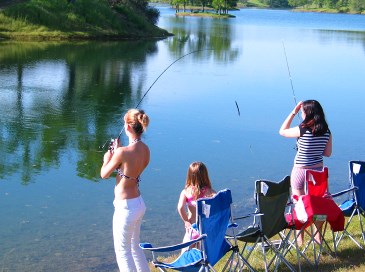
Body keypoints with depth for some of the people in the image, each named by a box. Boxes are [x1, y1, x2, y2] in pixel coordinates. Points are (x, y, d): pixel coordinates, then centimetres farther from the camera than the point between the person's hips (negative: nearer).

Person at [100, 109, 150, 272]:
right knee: (135, 247, 25)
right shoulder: (146, 150, -1)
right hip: (139, 204, 8)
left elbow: (104, 174, -10)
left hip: (126, 208, -8)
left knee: (123, 252, 7)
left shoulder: (123, 152, -24)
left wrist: (107, 159, 9)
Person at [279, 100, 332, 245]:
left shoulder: (302, 130, -19)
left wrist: (293, 112, -3)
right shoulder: (327, 132, -6)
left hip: (300, 172, -4)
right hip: (318, 172, 4)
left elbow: (282, 131, -3)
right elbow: (328, 153, 3)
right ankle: (318, 236, 27)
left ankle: (300, 238, 18)